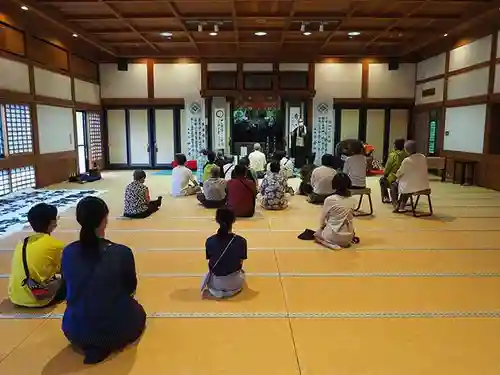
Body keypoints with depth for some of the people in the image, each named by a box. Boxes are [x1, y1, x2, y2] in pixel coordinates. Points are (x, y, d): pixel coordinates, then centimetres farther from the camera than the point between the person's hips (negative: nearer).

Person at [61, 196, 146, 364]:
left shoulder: (68, 252, -10)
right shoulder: (122, 252, -20)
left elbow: (71, 288, 6)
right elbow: (131, 288, -1)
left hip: (75, 332, 5)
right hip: (116, 330, -5)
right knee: (138, 311, 29)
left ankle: (90, 344, 16)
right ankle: (107, 345, 8)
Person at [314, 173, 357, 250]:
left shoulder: (329, 200, -15)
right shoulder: (353, 200, -4)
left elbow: (323, 218, -1)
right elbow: (351, 217, 9)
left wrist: (322, 226, 20)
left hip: (332, 236, -7)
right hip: (348, 237, 7)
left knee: (317, 233, 21)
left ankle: (332, 244, -1)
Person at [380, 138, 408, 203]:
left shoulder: (393, 154, -14)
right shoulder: (406, 154, -3)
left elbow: (387, 167, -8)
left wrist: (385, 174, 11)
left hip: (394, 179, -4)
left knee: (382, 179, 24)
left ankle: (386, 198, 23)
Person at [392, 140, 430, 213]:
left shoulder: (407, 161, -19)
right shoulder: (423, 157, -1)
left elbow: (398, 174, -6)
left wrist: (397, 176, 19)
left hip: (411, 187, -6)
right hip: (424, 186, 6)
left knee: (393, 185, 21)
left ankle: (396, 204, 16)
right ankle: (402, 206, 38)